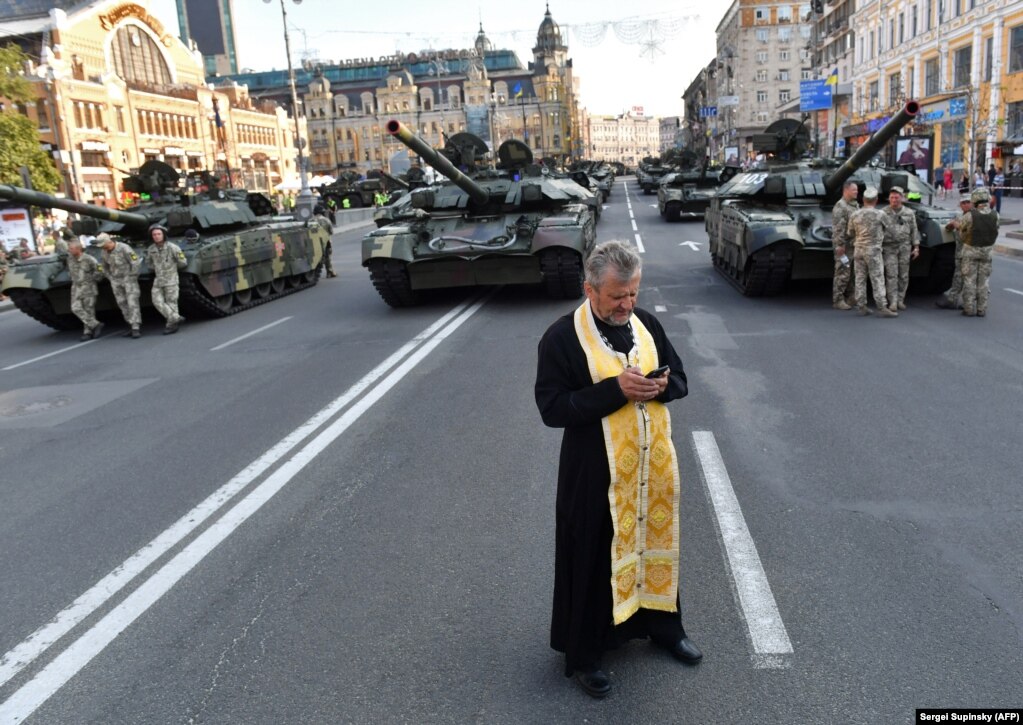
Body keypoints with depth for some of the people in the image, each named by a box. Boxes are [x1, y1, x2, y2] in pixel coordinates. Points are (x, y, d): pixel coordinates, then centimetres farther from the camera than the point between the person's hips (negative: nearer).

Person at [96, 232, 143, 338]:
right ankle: (133, 325, 14)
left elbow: (136, 263, -17)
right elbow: (104, 266, 20)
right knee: (122, 304, 5)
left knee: (132, 303, -11)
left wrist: (132, 278, -13)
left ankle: (136, 329, -13)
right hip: (116, 281, 7)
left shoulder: (124, 248, -17)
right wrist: (111, 278, 11)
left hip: (129, 278, -7)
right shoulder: (105, 252, 4)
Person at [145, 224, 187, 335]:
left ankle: (171, 325, 9)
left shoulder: (172, 247, -12)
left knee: (171, 303, 1)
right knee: (157, 302, -9)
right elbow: (148, 263, 22)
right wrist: (156, 269, 14)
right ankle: (176, 318, -7)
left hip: (171, 280, -4)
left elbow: (183, 263, -5)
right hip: (158, 280, 5)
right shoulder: (150, 249, 3)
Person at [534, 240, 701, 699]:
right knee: (595, 558, 7)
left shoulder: (646, 323, 2)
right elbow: (552, 407, -18)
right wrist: (615, 389, -26)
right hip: (597, 472, -5)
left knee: (655, 543, 20)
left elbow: (680, 379, 10)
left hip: (653, 463, 5)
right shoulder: (562, 337, -14)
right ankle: (583, 653, 25)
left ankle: (661, 625, 43)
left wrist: (662, 386, -15)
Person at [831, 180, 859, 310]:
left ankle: (851, 298, 20)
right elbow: (838, 228, -17)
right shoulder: (840, 206, -11)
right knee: (843, 273, -6)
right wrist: (839, 246, -20)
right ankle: (838, 300, 0)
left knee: (853, 273, 11)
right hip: (844, 245, -8)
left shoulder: (855, 206, 16)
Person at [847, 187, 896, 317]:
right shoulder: (879, 214, -9)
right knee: (877, 279, -4)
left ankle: (861, 306, 10)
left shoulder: (855, 215, 1)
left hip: (858, 249, 5)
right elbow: (884, 229, 8)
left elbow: (850, 233, 11)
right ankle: (882, 308, -5)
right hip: (873, 250, -4)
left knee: (860, 279, 8)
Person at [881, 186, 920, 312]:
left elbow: (914, 230, 10)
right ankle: (893, 302, -9)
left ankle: (900, 300, 14)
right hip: (889, 248, -2)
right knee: (891, 275, -8)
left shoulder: (909, 213, 8)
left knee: (903, 275, 4)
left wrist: (916, 247, 5)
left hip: (905, 247, 2)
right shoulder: (884, 213, 2)